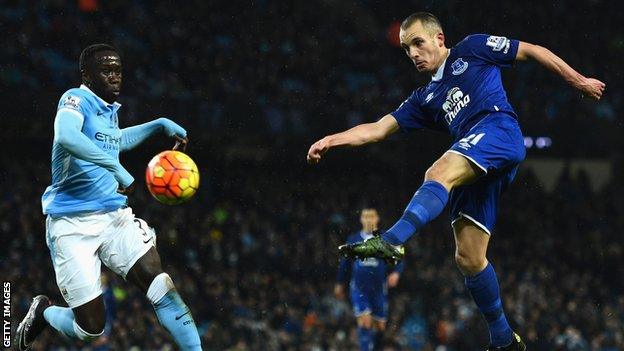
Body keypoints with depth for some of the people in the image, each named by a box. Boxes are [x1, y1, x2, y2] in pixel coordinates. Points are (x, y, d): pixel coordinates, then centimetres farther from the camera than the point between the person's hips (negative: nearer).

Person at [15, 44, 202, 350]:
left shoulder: (109, 110, 15)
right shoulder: (77, 99, -10)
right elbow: (66, 136, -34)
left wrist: (161, 125, 32)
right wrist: (116, 168, -36)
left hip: (114, 218, 7)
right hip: (72, 225, -7)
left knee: (159, 283, -16)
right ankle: (43, 312, 26)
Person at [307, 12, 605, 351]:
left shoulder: (473, 49, 16)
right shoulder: (425, 99, 29)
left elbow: (533, 51, 19)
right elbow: (378, 129, 23)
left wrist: (579, 81, 16)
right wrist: (330, 140, 9)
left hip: (498, 130, -7)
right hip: (475, 168, 7)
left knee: (439, 173, -33)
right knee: (469, 258, 1)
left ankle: (391, 241, -55)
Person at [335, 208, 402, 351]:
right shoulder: (353, 239, 6)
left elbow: (398, 261, 1)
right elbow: (345, 263, 16)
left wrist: (396, 273, -19)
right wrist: (339, 284, 20)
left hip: (379, 289, 1)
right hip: (359, 289, -1)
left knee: (380, 326, 6)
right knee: (365, 321, -17)